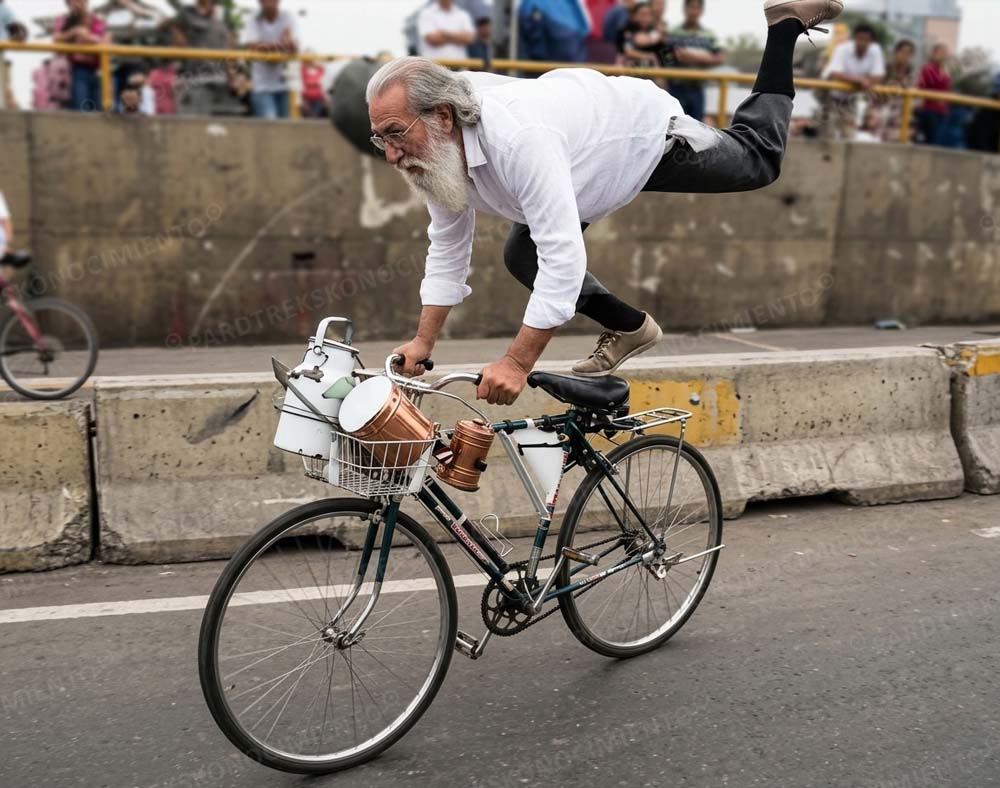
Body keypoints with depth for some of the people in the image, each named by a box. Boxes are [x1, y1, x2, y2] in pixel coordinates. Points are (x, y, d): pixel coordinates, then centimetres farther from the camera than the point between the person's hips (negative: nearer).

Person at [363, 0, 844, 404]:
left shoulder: (517, 138, -46)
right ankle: (629, 328, 18)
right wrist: (423, 341, -12)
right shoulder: (432, 150, -21)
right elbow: (447, 249, -9)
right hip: (595, 154, 7)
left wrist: (517, 363, -48)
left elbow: (563, 255, -48)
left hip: (650, 131, -6)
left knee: (758, 162, 17)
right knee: (521, 256, 0)